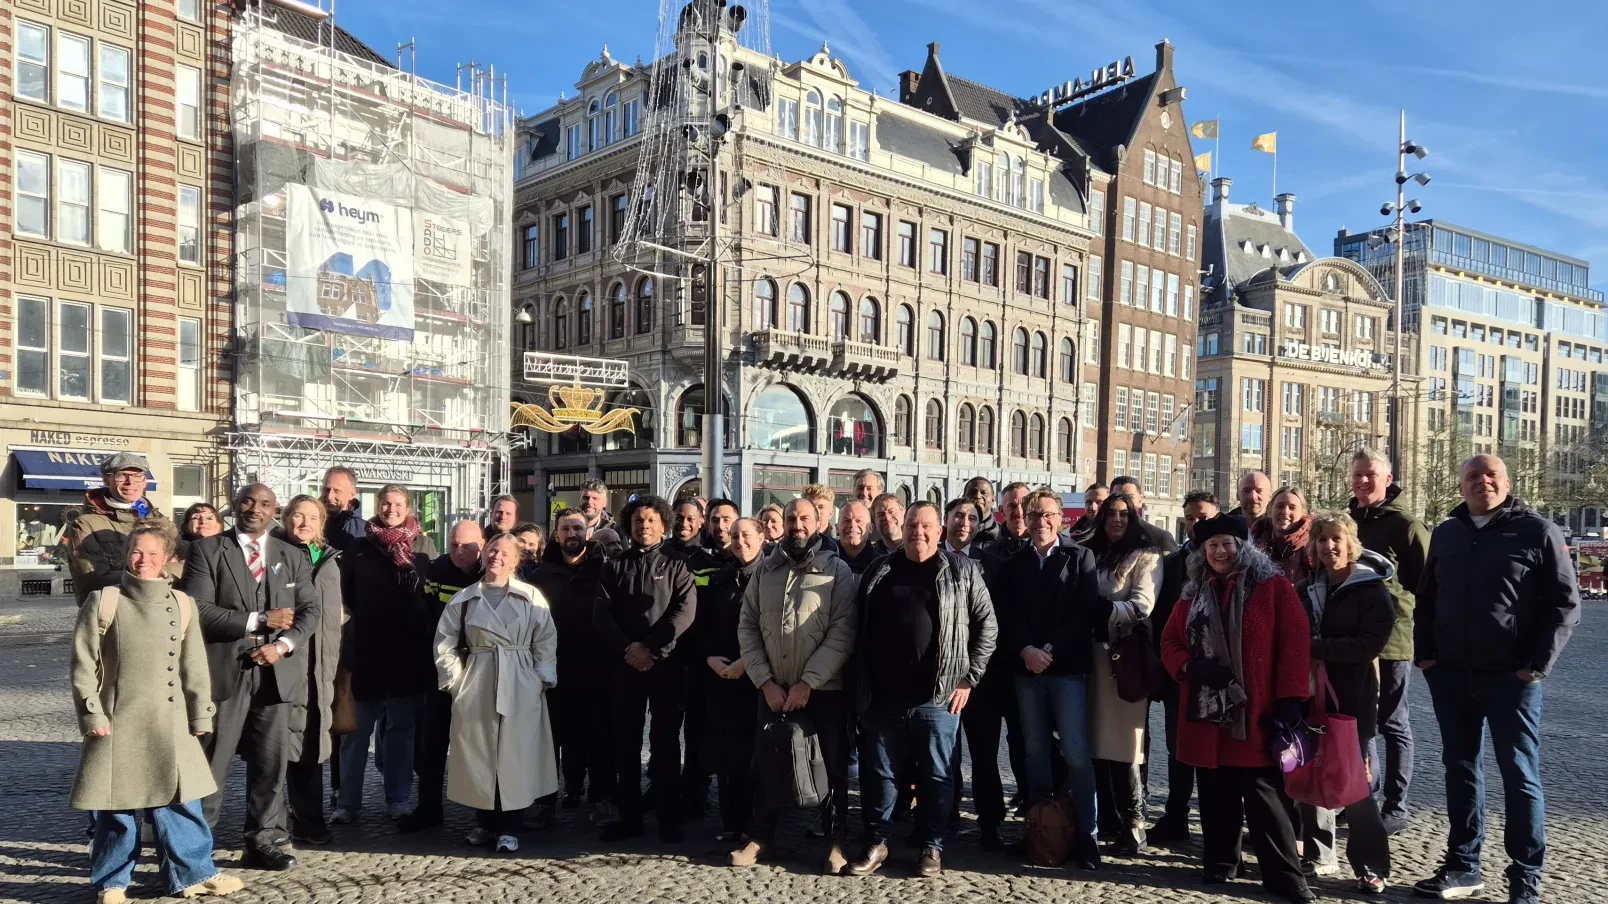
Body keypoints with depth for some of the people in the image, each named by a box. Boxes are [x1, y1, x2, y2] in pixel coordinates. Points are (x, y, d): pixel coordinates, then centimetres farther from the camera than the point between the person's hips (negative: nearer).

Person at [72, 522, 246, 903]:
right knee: (116, 807, 6)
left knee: (180, 802, 8)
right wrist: (92, 715, -8)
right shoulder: (102, 602, -3)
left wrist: (200, 718, 5)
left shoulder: (182, 605, 4)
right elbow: (83, 665, -2)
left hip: (169, 724, 2)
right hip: (117, 723, -2)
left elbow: (194, 667, 7)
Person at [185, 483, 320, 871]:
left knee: (271, 761, 7)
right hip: (223, 670, -3)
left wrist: (283, 644, -9)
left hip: (276, 672, 3)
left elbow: (310, 610, 8)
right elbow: (198, 609, -10)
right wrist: (258, 620, -13)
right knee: (212, 762, 4)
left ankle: (262, 842, 17)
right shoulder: (207, 550, 1)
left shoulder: (293, 557, 12)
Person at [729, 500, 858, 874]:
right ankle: (761, 837, 26)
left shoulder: (837, 570, -4)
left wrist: (807, 682, -16)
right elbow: (747, 627, 4)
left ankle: (836, 841, 21)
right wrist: (765, 682, -6)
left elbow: (843, 632, -10)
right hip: (773, 689, 3)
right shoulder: (765, 570, 6)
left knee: (832, 766, 6)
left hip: (825, 690, -3)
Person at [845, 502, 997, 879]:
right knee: (877, 772, 9)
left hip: (937, 696, -2)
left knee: (935, 774, 8)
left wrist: (968, 677, -3)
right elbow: (860, 630, 12)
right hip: (882, 696, 3)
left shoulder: (962, 571, 0)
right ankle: (876, 843, 23)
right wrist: (862, 685, 7)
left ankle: (931, 847, 22)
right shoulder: (879, 572, 8)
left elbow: (986, 624, 1)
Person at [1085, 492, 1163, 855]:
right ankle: (1106, 819, 18)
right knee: (1097, 740, 7)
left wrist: (1105, 610, -15)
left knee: (1123, 743, -4)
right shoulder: (1091, 554, 15)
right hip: (1094, 654, 5)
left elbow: (1143, 605, -10)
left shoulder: (1146, 556, 0)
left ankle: (1133, 825, 5)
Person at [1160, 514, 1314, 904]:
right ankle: (1221, 863, 26)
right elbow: (1169, 642, 14)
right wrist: (1189, 666, -8)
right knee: (1216, 795, 12)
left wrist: (1289, 699, -14)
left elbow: (1295, 642, -7)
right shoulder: (1193, 594, 12)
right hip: (1205, 713, 4)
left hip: (1255, 714, -4)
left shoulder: (1272, 586, -2)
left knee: (1263, 796, -2)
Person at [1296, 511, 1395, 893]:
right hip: (1310, 696, 5)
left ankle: (1371, 865, 12)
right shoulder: (1309, 589, 11)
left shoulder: (1372, 589, -6)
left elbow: (1369, 644, -17)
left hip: (1351, 700, -5)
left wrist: (1315, 648, -19)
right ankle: (1317, 854, 22)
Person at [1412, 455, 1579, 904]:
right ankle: (1463, 865, 22)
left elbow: (1566, 602, -6)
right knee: (1461, 768, 12)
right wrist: (1425, 654, 7)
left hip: (1510, 676, -4)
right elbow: (1426, 599, 17)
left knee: (1520, 775, 3)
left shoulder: (1537, 531, -3)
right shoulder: (1445, 533, 11)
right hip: (1450, 674, 5)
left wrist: (1538, 664, -12)